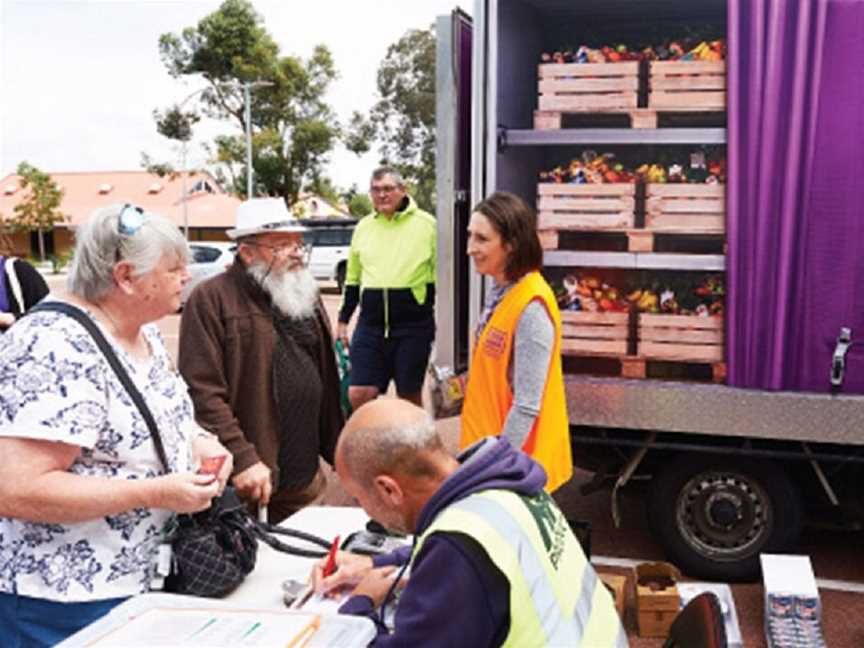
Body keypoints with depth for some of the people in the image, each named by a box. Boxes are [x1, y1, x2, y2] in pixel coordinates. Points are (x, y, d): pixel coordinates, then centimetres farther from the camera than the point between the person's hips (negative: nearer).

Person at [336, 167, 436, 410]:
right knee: (358, 394, -3)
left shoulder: (426, 224, -2)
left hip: (413, 324, -3)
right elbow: (352, 279, 19)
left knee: (409, 396, 8)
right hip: (371, 322, 3)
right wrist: (343, 320, 17)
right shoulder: (364, 227, 12)